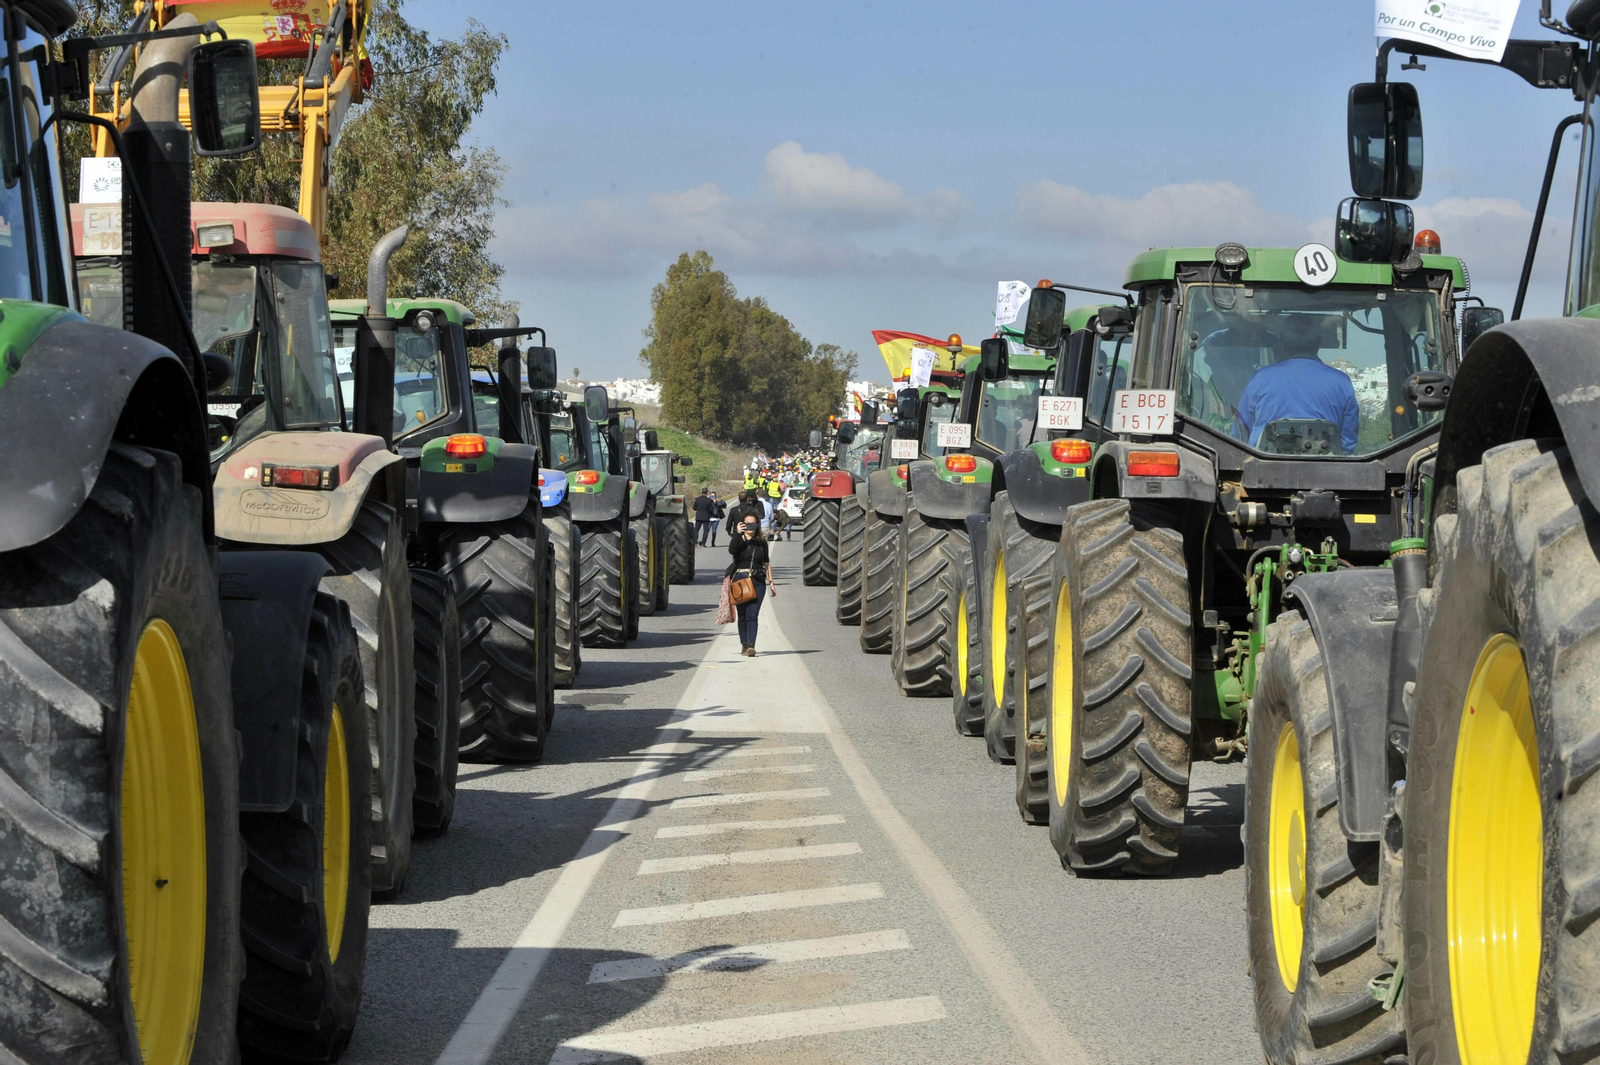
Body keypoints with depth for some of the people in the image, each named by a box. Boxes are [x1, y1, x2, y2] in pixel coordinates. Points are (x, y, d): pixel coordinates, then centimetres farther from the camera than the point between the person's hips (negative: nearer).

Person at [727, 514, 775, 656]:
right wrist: (738, 534, -29)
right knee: (742, 616, 7)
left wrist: (771, 583, 14)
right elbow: (731, 550, -19)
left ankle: (751, 646, -17)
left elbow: (766, 563, 17)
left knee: (752, 615, -10)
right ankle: (744, 644, 17)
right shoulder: (739, 541, 4)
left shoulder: (762, 543, 12)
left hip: (758, 581, 0)